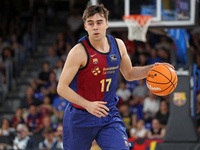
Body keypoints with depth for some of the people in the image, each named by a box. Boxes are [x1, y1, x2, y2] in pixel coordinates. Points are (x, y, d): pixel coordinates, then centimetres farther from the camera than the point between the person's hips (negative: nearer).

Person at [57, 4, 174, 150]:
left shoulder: (118, 45, 0)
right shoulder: (79, 52, -18)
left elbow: (129, 73, 18)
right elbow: (62, 87, -18)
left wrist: (152, 68, 1)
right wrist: (87, 105, -28)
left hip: (109, 115, 3)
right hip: (80, 117, -3)